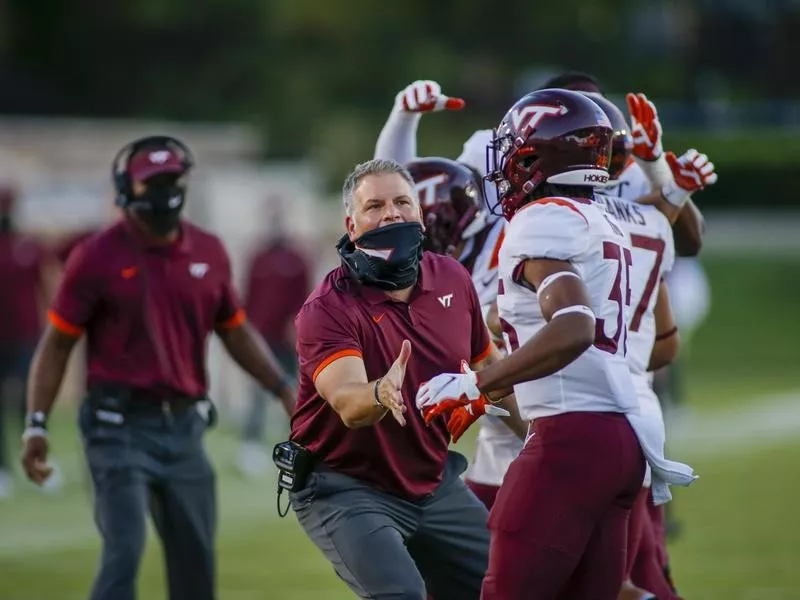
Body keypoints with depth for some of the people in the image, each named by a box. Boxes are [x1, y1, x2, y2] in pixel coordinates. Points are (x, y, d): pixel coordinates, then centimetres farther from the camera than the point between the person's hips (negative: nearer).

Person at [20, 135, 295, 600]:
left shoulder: (209, 253, 6)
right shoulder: (98, 258, -7)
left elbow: (235, 331, 18)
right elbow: (58, 343, -3)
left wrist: (284, 388, 10)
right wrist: (37, 425, -9)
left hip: (185, 426, 5)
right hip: (121, 426, -5)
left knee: (196, 562, 10)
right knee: (124, 553, -15)